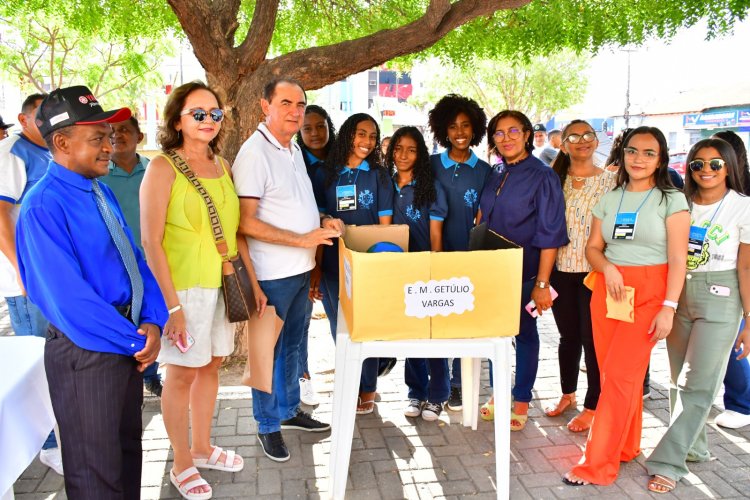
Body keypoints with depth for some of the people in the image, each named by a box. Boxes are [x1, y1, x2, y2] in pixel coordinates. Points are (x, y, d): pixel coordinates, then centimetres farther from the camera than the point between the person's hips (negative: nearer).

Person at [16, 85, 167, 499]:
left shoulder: (101, 191, 6)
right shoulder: (44, 207, -20)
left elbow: (134, 257, 7)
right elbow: (68, 299, -24)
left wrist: (151, 323, -7)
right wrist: (135, 341, -16)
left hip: (128, 342, 8)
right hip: (85, 352, -8)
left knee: (128, 445, 25)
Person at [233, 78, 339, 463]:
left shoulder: (294, 149, 11)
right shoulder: (254, 153, -16)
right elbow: (245, 222, -21)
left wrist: (322, 222, 3)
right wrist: (302, 239, -22)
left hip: (301, 269, 8)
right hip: (272, 274, -8)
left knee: (292, 345, 20)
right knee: (269, 350, 7)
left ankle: (289, 410, 37)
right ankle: (268, 426, 23)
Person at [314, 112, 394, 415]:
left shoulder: (378, 175, 4)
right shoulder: (326, 174, 6)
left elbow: (385, 223, 3)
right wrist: (322, 245, 1)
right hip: (334, 262, 2)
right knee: (339, 323, 7)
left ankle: (367, 389, 17)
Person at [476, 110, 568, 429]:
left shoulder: (543, 177, -12)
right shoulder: (497, 176, 8)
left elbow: (550, 236, -15)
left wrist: (542, 283, -19)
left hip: (524, 272, -6)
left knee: (524, 333, 7)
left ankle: (521, 402, 23)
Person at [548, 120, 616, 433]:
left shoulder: (611, 180, -1)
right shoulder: (555, 180, 8)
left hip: (595, 270, -3)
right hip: (561, 269, 3)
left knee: (592, 339, 2)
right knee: (568, 336, 15)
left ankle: (592, 407, 18)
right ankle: (567, 394, 34)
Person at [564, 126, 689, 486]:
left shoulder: (671, 200, -2)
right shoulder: (609, 199, 10)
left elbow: (677, 259, -7)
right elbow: (593, 247, 11)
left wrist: (669, 307, -14)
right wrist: (608, 268, -10)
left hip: (649, 294, -4)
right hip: (607, 289, 4)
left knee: (620, 375, -7)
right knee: (612, 373, 8)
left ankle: (598, 464, 1)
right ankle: (626, 446, 28)